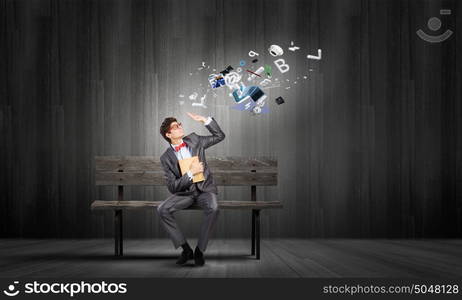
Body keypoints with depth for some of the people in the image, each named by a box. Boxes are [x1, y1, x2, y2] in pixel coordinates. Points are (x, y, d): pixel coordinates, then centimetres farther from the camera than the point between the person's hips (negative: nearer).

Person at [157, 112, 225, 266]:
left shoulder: (194, 140, 5)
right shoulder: (166, 157, -2)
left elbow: (220, 136, 11)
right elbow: (172, 187, -6)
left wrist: (205, 120, -3)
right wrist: (191, 173, -17)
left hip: (205, 189, 0)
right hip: (185, 192, 0)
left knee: (213, 209, -33)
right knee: (162, 209, -25)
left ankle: (199, 250, -19)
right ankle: (186, 249, -16)